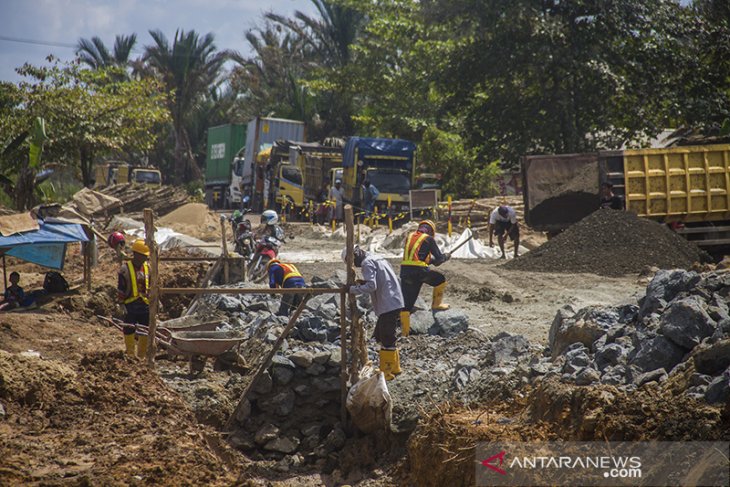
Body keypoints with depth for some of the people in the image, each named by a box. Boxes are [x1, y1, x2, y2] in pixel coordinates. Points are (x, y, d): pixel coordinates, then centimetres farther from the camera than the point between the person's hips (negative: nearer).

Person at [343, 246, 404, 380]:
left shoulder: (367, 263, -10)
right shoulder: (377, 259, 20)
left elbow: (371, 286, -21)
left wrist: (352, 289, -13)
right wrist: (364, 282, 13)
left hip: (388, 306, -10)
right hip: (395, 303, 10)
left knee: (387, 340, -5)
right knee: (380, 336, 19)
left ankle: (386, 373, -1)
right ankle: (394, 367, 26)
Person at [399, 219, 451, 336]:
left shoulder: (409, 237, 22)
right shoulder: (429, 239, 6)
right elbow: (439, 258, 6)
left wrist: (430, 259, 33)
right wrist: (446, 256, 27)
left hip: (404, 270, 5)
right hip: (419, 270, -5)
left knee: (406, 303, 6)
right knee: (440, 279, 22)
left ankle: (405, 331, 3)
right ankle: (436, 304, 25)